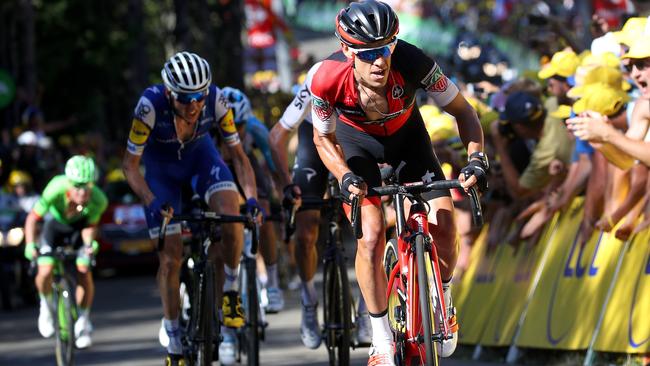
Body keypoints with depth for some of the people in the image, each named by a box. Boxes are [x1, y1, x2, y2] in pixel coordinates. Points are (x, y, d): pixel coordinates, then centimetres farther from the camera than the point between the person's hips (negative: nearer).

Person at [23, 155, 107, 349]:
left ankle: (83, 321, 8)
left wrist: (90, 243, -37)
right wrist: (30, 245, -41)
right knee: (45, 272, -18)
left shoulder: (98, 200, -34)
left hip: (79, 227, 1)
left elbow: (90, 226, -17)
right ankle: (46, 304, 15)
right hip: (55, 224, -1)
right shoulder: (56, 190, -39)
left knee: (84, 272, -14)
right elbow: (32, 218, -29)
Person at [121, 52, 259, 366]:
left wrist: (252, 199, -33)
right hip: (161, 167, -1)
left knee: (231, 215, -29)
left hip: (200, 155, 1)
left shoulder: (215, 100, -29)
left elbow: (238, 156, -18)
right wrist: (152, 202, -39)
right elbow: (130, 165, -25)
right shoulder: (150, 105, -34)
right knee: (170, 258, -5)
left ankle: (230, 292, -6)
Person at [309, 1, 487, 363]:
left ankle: (443, 303, 17)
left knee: (443, 227, -13)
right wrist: (346, 177, -32)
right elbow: (324, 139, -15)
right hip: (355, 139, -1)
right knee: (371, 236, -19)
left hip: (406, 134, 1)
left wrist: (477, 159, -33)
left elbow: (463, 111, -19)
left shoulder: (413, 62, -36)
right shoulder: (328, 79, -35)